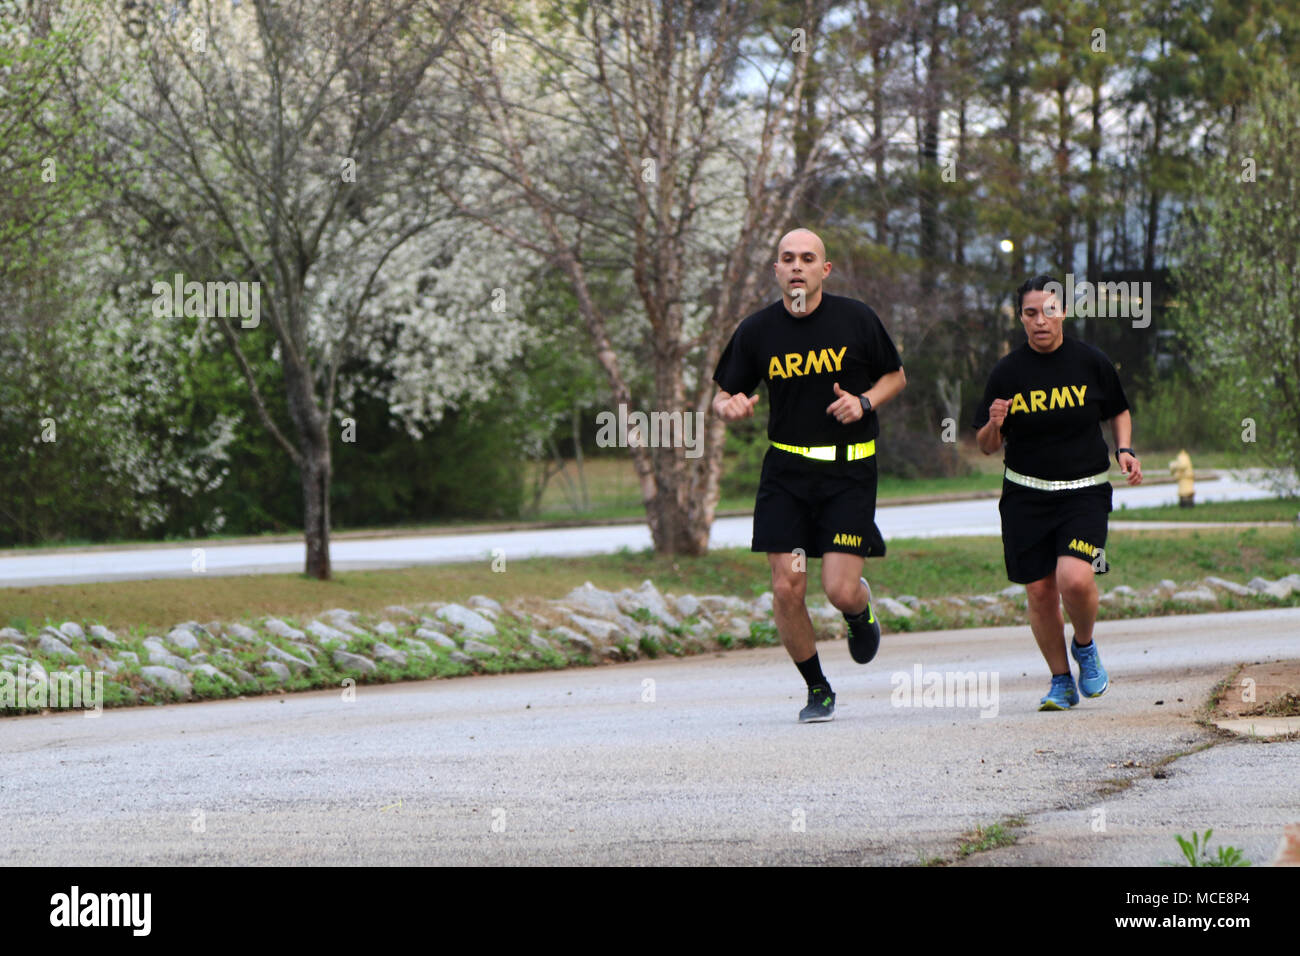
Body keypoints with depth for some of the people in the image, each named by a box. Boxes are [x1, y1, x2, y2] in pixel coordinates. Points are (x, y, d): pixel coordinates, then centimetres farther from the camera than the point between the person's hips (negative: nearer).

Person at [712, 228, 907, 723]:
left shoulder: (856, 319, -3)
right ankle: (818, 691, 17)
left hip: (849, 468, -2)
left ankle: (861, 610, 28)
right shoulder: (757, 331, 0)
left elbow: (895, 376, 11)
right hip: (786, 469, 2)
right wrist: (730, 407, -16)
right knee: (787, 590, -4)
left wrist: (865, 401, -9)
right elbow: (723, 396, 8)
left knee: (840, 590, -11)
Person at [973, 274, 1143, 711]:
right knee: (1040, 591, 2)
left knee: (1075, 578, -22)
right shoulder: (1007, 372, -2)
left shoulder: (1092, 362, -2)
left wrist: (1124, 450, -2)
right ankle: (1061, 680, 22)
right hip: (1025, 495, 2)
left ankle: (1084, 646, 9)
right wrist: (994, 425, -17)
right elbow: (987, 446, 5)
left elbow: (1119, 412, 16)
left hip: (1084, 491, -2)